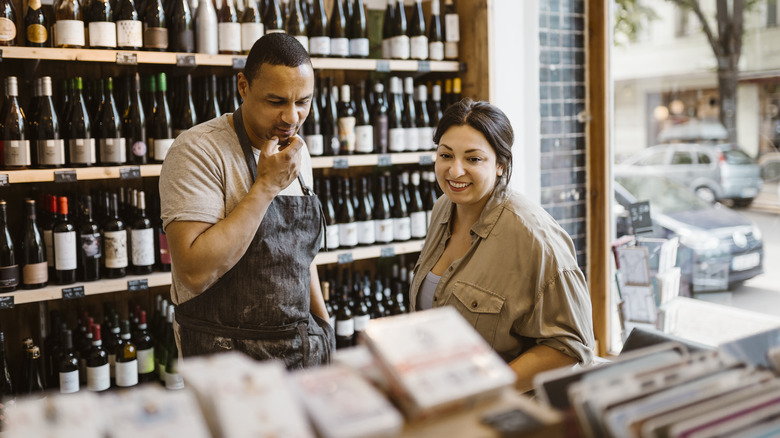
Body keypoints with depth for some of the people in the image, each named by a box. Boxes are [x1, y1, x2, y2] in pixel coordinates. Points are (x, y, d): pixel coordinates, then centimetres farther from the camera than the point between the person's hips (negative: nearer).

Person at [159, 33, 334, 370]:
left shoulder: (296, 152, 7)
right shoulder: (197, 150, -16)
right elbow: (195, 273, -26)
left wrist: (324, 325, 15)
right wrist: (266, 186, -23)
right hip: (231, 353, -6)